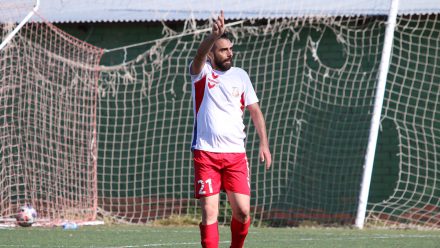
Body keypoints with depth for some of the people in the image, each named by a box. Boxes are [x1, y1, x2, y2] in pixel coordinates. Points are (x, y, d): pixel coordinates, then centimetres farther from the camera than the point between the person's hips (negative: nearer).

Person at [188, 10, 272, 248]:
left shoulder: (240, 75, 9)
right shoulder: (202, 72, -2)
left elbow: (255, 110, 12)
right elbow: (200, 54, -25)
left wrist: (263, 143, 1)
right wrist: (214, 35, -46)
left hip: (236, 153, 3)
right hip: (206, 153, -3)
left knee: (242, 211, -3)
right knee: (209, 212, -7)